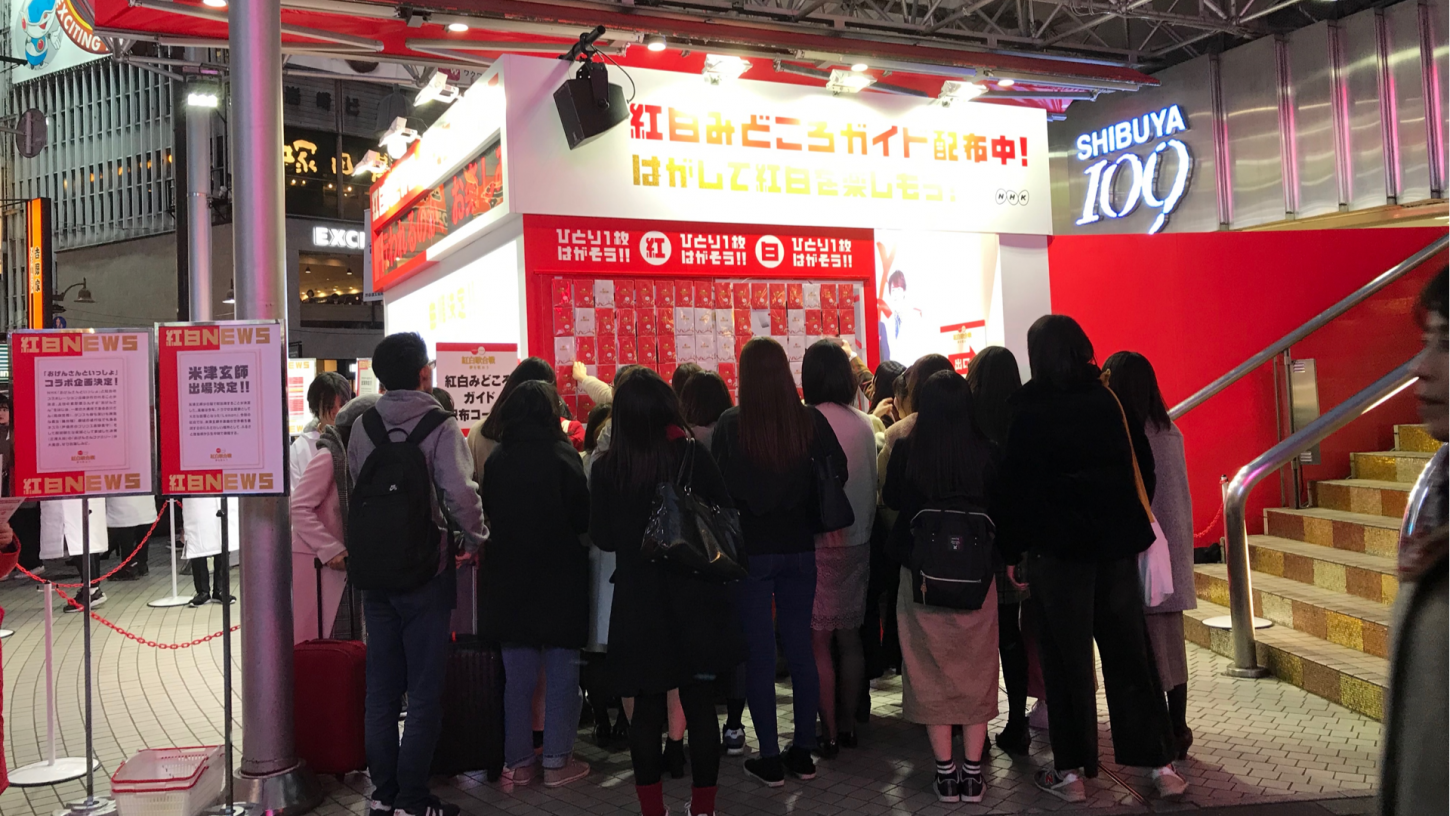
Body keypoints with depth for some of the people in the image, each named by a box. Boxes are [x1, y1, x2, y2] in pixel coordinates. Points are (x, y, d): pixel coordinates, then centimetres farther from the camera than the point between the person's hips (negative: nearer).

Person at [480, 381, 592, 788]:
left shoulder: (497, 459, 0)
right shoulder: (561, 456, -12)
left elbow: (489, 512, 7)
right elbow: (583, 516, -10)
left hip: (509, 580, 4)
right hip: (559, 581, -4)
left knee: (518, 674, 12)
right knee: (561, 673, 6)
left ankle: (518, 761, 17)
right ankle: (556, 761, 9)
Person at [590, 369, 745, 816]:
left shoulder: (607, 467, -8)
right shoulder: (694, 457, -10)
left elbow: (602, 537, 1)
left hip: (639, 604, 1)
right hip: (695, 599, 0)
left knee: (647, 708, 12)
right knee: (700, 704, 10)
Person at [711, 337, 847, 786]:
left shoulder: (730, 424, -11)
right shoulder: (811, 421, -5)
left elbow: (717, 484, -6)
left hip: (750, 548, -2)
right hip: (799, 547, 3)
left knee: (759, 652, 5)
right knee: (801, 647, 12)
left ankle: (769, 757, 11)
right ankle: (803, 752, 21)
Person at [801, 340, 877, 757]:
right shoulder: (864, 424, 5)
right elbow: (872, 485, 11)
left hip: (820, 543, -6)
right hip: (858, 542, 6)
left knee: (818, 642, 1)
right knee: (849, 637, 14)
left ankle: (829, 733, 4)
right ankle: (848, 724, 23)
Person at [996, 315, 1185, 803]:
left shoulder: (1026, 408, -8)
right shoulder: (1111, 400, 3)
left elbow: (1014, 482, -8)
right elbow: (1143, 468, 7)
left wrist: (1013, 548, -1)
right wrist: (1130, 528, 15)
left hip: (1056, 547, -3)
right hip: (1116, 543, 4)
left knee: (1067, 658, 5)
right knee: (1129, 653, 12)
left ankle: (1071, 770, 12)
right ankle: (1160, 764, 16)